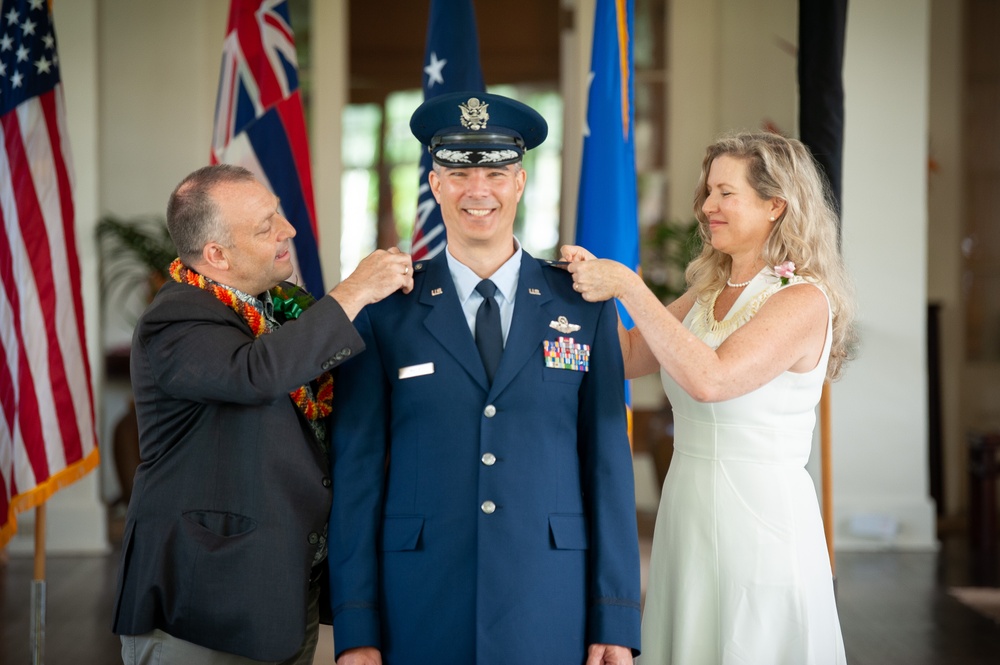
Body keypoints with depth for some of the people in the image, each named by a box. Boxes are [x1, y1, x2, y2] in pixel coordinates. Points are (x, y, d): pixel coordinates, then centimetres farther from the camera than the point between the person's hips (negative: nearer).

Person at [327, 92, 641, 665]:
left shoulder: (585, 307, 4)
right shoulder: (385, 312, 2)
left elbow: (608, 463, 3)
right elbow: (358, 467, 1)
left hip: (552, 617, 1)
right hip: (421, 617, 0)